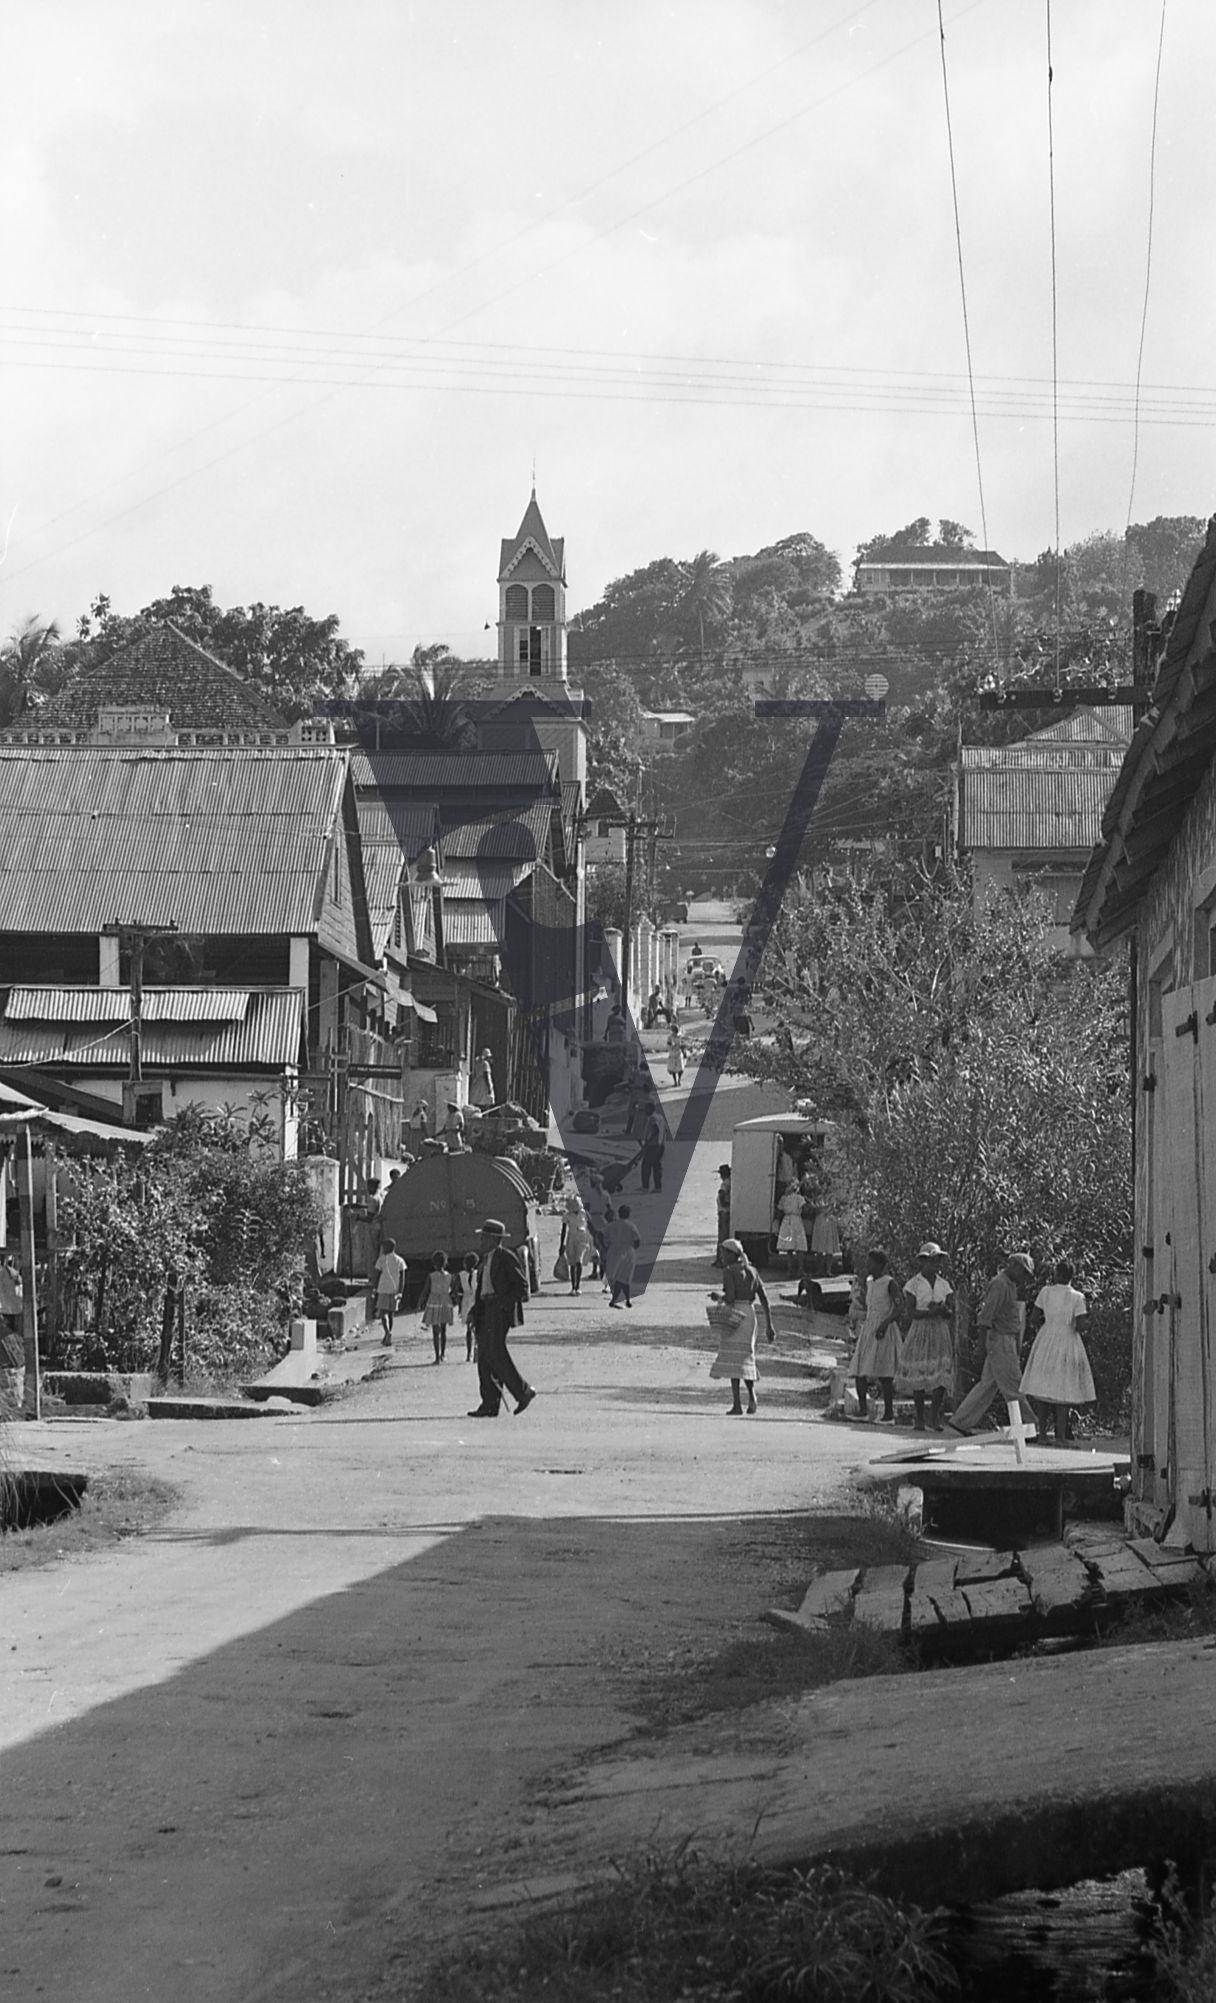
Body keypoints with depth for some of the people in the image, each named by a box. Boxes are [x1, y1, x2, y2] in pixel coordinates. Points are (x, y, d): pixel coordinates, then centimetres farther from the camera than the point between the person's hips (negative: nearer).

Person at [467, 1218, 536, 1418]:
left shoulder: (506, 1257, -6)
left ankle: (522, 1392, -5)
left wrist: (505, 1303, -18)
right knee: (484, 1356, 3)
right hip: (486, 1310, 9)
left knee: (496, 1353, -16)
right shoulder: (486, 1259, 20)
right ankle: (490, 1403, 2)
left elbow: (522, 1286, -9)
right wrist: (474, 1311, 13)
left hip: (500, 1308, -9)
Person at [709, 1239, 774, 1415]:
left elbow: (730, 1297, -18)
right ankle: (751, 1395, 4)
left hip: (733, 1313, -7)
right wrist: (769, 1325, 10)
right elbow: (764, 1300, 9)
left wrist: (717, 1297, 3)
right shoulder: (752, 1271, 13)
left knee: (733, 1359, -5)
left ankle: (737, 1405, -10)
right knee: (745, 1356, 20)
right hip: (750, 1314, 7)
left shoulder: (728, 1271, -7)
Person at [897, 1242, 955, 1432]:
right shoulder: (913, 1284, 0)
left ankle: (936, 1417, 2)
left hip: (940, 1333, 3)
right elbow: (910, 1313, -7)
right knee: (918, 1380, -2)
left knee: (941, 1377, -7)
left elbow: (952, 1313, 9)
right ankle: (919, 1419, 5)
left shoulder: (944, 1285, 12)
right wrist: (932, 1312, -17)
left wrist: (943, 1310, -13)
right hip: (919, 1333, -3)